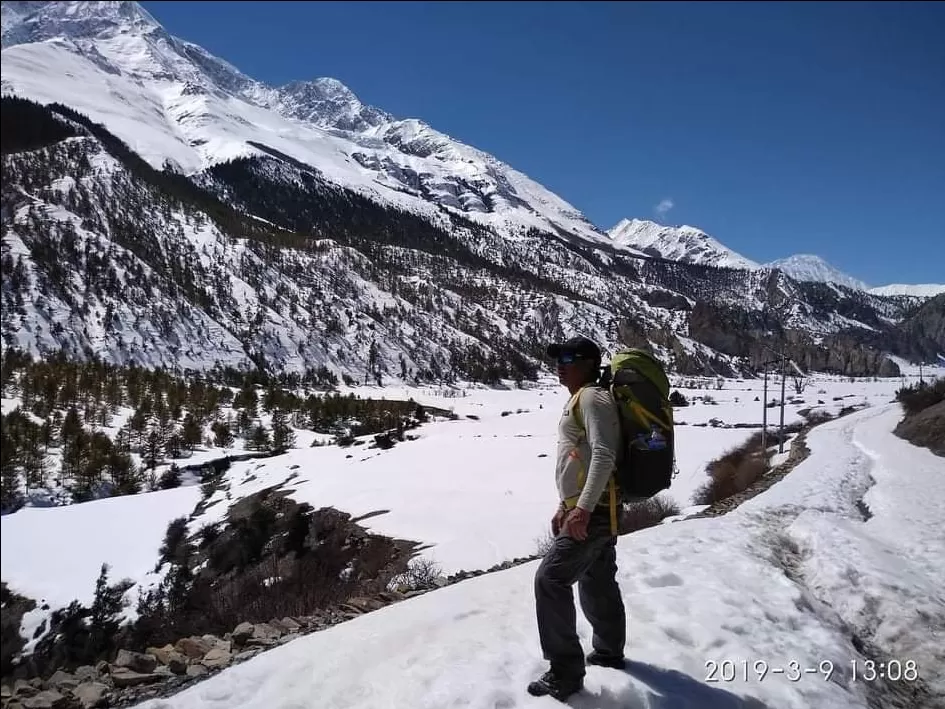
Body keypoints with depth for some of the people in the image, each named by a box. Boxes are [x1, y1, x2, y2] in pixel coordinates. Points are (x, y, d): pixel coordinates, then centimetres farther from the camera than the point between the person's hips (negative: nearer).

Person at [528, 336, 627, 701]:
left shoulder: (593, 397, -14)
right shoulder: (578, 400, 17)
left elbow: (604, 455, -26)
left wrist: (582, 510, -31)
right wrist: (565, 506, 24)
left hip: (594, 512, -10)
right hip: (588, 510, 10)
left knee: (550, 580, -11)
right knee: (597, 582, 22)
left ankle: (565, 673, -2)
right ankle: (608, 650, 40)